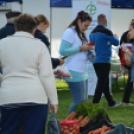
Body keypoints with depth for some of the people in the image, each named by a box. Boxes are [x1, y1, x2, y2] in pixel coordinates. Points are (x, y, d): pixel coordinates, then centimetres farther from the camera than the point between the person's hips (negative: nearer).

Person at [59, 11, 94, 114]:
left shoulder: (80, 34, 19)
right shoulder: (70, 32, -11)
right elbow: (63, 51, -20)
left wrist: (88, 48, 6)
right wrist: (80, 48, -16)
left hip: (83, 72, 10)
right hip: (75, 73, -10)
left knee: (84, 101, 12)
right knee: (78, 101, -9)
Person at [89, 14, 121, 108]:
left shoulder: (93, 33, 8)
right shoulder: (106, 31, -14)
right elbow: (116, 43, -6)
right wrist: (115, 37, 16)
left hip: (96, 61, 8)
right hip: (104, 61, -8)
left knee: (105, 83, 16)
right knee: (101, 84, -6)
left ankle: (111, 102, 27)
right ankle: (95, 104, -8)